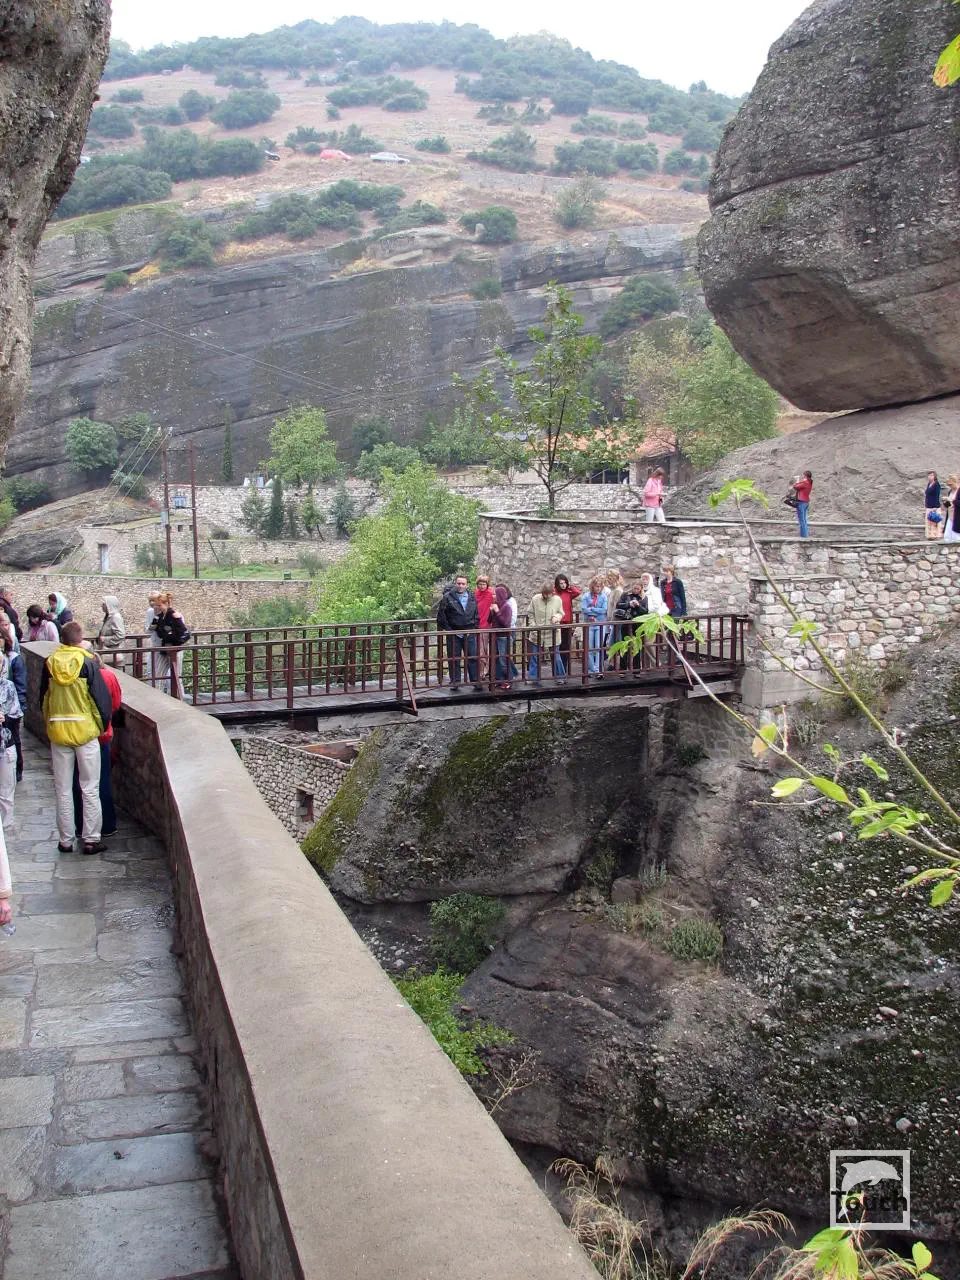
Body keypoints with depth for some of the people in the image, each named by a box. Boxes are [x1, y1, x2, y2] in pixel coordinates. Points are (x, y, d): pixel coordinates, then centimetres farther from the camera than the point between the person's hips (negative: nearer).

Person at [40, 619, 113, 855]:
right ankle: (91, 839, 6)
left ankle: (65, 840, 15)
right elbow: (101, 697, -9)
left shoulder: (49, 663, 0)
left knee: (63, 790, 10)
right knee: (90, 789, 5)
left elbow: (43, 699, 9)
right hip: (85, 731, -3)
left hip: (57, 732, 3)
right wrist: (103, 725, 5)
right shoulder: (87, 663, -10)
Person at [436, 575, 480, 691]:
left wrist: (473, 628, 2)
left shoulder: (472, 597, 7)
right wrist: (448, 630, -8)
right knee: (453, 659, 4)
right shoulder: (448, 597, -5)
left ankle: (475, 680, 12)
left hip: (469, 633, 2)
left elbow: (477, 615, 14)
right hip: (453, 633, -2)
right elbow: (441, 616, -4)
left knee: (473, 657, 4)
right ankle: (455, 681, 15)